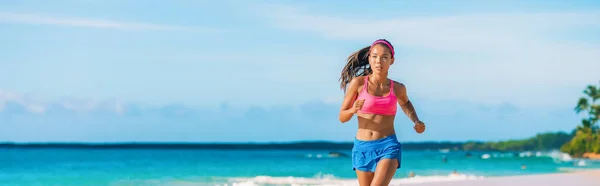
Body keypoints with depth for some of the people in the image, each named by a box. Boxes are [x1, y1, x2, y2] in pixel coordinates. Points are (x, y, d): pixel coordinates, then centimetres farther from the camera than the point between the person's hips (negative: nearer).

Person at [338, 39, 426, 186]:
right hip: (363, 148, 1)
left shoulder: (397, 88, 2)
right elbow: (342, 117, 1)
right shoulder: (358, 83, -4)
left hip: (388, 146, -1)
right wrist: (353, 109, -21)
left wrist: (416, 122, 11)